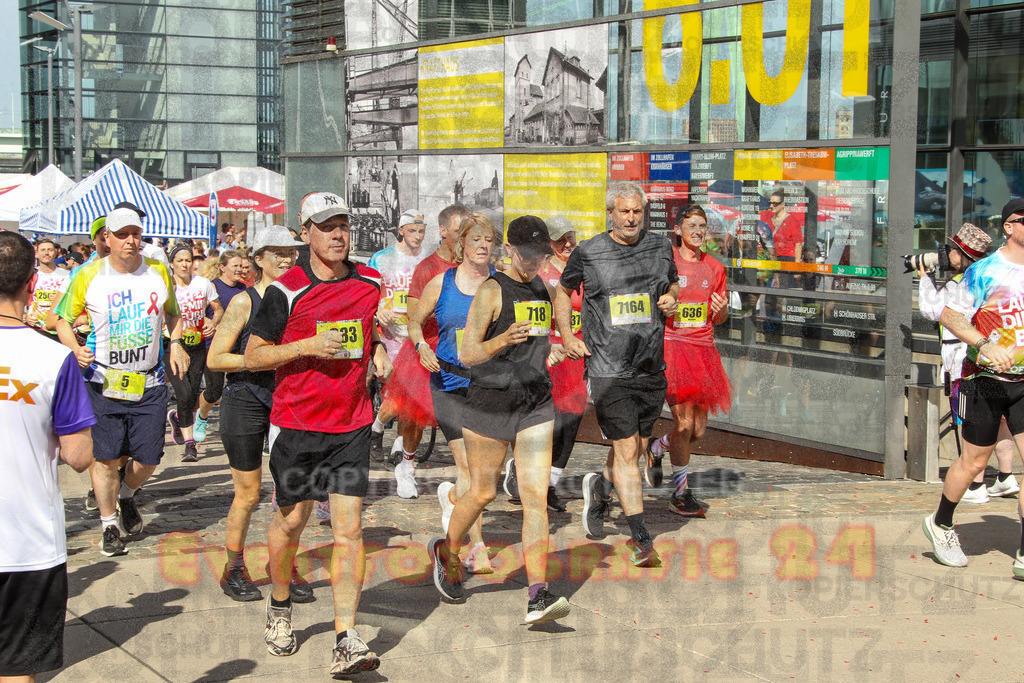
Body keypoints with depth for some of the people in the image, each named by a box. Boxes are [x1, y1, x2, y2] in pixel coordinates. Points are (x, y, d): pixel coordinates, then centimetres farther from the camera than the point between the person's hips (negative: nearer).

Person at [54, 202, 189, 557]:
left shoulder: (159, 272, 3)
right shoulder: (89, 276, -4)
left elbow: (173, 313, 20)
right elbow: (64, 320, 4)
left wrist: (176, 344, 3)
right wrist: (76, 349, -14)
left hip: (150, 383, 2)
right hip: (103, 382, -2)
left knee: (148, 458, 3)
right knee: (106, 458, -1)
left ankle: (126, 496, 35)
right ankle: (110, 524, 17)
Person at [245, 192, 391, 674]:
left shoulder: (369, 283, 6)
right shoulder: (286, 291, -7)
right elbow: (253, 356, -5)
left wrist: (378, 349, 3)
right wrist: (308, 346, -18)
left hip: (352, 425, 2)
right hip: (296, 422, -2)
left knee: (350, 529, -7)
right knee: (291, 520, 11)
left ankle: (346, 640, -7)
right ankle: (279, 607, 38)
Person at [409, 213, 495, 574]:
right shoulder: (441, 283, 3)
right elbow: (415, 323, 14)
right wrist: (422, 348, -5)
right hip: (449, 383, -1)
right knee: (467, 464, -7)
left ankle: (452, 495, 39)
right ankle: (477, 547, 5)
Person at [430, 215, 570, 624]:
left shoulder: (543, 290, 12)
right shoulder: (491, 291, -9)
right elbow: (467, 354, -14)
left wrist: (550, 353, 6)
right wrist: (503, 340, -32)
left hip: (536, 404, 5)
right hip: (491, 403, -5)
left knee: (536, 496, -6)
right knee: (482, 494, 7)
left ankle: (537, 597, -9)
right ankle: (446, 552, 37)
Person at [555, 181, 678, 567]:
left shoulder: (660, 248, 8)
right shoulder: (587, 254, -1)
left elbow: (672, 284, 25)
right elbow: (563, 291, 13)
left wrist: (670, 299, 1)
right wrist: (567, 336, 1)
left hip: (651, 369, 4)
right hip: (608, 370, -4)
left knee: (636, 447, 13)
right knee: (626, 451, -8)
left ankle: (600, 487, 44)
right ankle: (641, 539, -3)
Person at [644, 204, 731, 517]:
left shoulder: (714, 267, 12)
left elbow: (718, 318, 17)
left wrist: (721, 309, -4)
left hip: (703, 348, 5)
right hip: (671, 344, -5)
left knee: (698, 428, 5)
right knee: (684, 421, -12)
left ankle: (657, 449, 36)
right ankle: (680, 493, 2)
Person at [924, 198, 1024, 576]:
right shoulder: (985, 271, -8)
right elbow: (950, 316, -12)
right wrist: (987, 346, -25)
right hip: (985, 379, -4)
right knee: (974, 461, 6)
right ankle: (940, 524, 31)